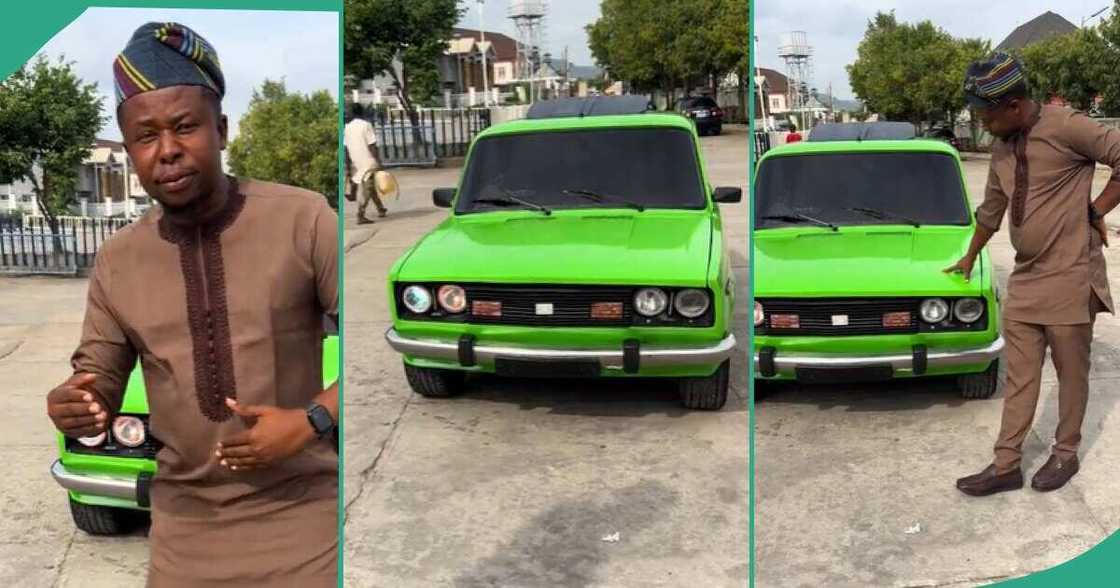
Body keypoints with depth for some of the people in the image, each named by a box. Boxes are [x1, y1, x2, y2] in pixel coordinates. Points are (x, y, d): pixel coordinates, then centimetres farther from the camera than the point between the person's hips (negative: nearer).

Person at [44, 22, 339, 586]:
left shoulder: (302, 219, -9)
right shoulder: (116, 260, 3)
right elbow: (97, 381, 10)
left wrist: (311, 422, -19)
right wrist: (72, 408, -12)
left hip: (302, 513, -3)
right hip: (186, 525, 3)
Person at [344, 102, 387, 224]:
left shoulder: (347, 127, 7)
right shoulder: (366, 125, -8)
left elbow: (345, 149, 6)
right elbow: (372, 145, -13)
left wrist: (348, 166, 8)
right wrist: (378, 162, -9)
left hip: (356, 164, 6)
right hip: (368, 162, -6)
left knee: (371, 187, 19)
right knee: (366, 189, -5)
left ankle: (381, 210, 28)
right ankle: (360, 215, -12)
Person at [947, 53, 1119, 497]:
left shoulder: (1065, 128, -14)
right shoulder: (1002, 146, 8)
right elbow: (991, 209, 22)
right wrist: (969, 259, 31)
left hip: (1069, 277, -6)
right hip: (1025, 278, 6)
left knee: (1071, 372, 8)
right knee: (1019, 375, 8)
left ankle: (1065, 454, 25)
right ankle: (1006, 465, 13)